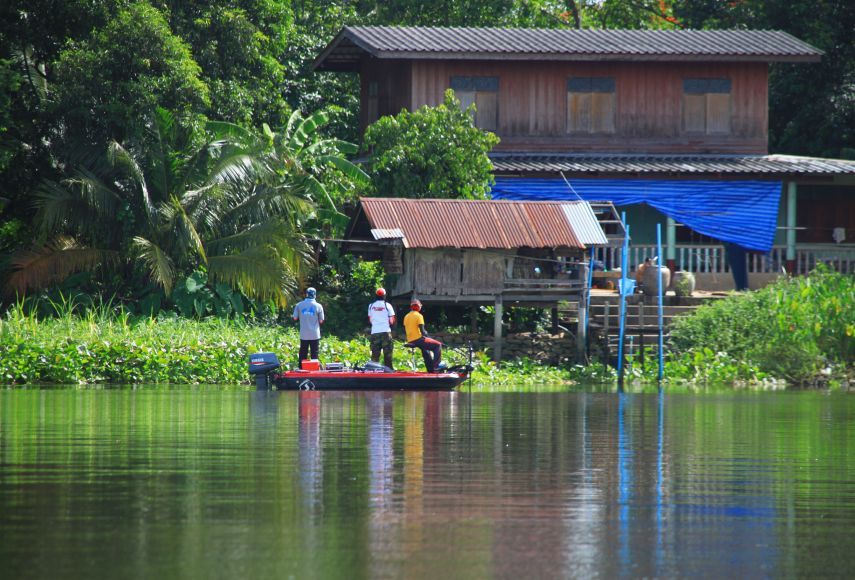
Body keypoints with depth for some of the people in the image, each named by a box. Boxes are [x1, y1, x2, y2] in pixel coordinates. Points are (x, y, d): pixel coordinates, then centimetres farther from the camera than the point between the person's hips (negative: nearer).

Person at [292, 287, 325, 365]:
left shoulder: (299, 305, -2)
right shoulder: (318, 306, -6)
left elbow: (295, 318, 1)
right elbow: (321, 321, -4)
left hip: (303, 335, 1)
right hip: (315, 335, -1)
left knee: (302, 355, 10)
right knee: (314, 355, 5)